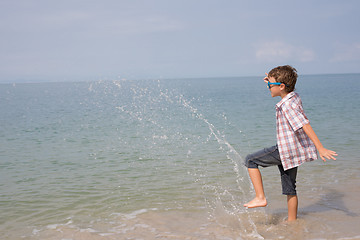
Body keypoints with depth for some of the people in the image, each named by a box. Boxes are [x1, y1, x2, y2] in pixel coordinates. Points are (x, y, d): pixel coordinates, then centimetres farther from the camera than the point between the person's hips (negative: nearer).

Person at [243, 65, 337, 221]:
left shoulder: (287, 105, -21)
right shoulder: (294, 96, 7)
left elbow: (305, 125, -27)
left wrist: (320, 148, -31)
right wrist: (272, 82, 20)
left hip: (286, 150, -9)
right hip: (294, 150, 9)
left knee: (250, 160, 1)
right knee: (289, 188, 17)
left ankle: (260, 198, 0)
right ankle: (292, 221, 25)